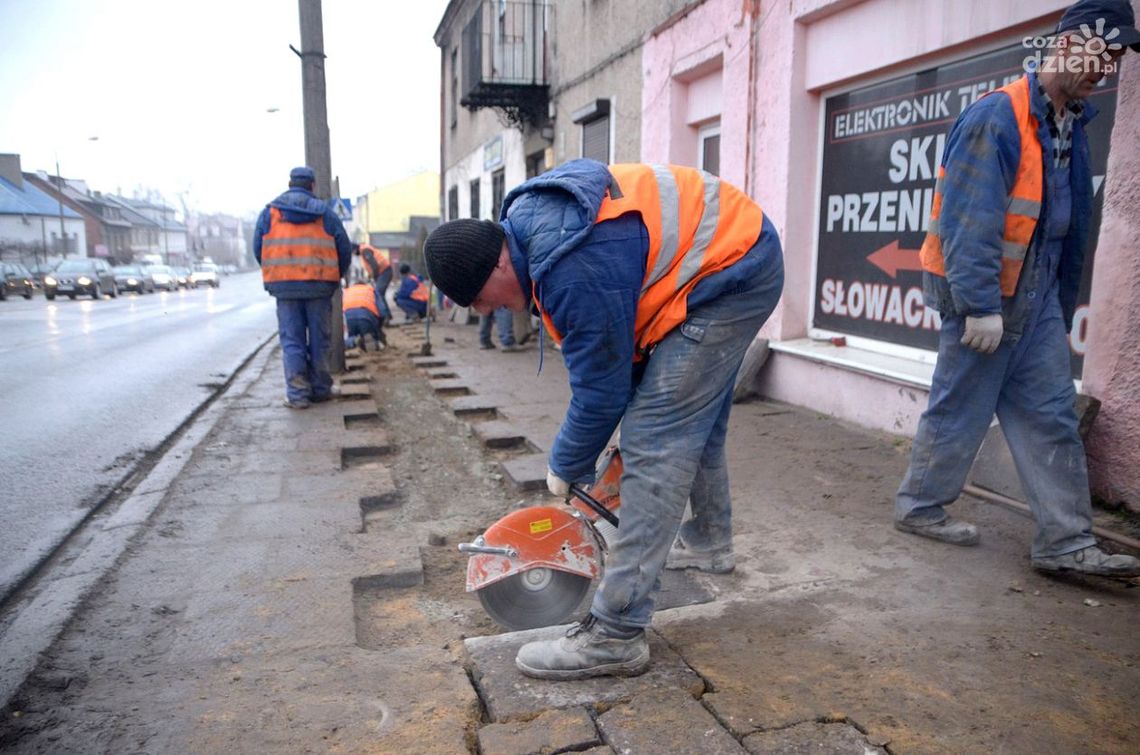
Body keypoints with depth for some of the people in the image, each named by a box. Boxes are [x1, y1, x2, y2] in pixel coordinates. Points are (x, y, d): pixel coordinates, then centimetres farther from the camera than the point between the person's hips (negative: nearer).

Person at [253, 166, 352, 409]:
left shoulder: (270, 212, 6)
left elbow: (258, 249, 5)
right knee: (319, 339, 9)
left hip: (284, 286, 0)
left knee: (292, 341, 5)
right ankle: (320, 389, 14)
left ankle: (297, 394, 0)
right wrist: (335, 278, 18)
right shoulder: (325, 212, 5)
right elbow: (344, 249, 4)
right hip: (319, 287, 0)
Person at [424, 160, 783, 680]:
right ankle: (707, 541, 47)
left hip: (729, 273, -11)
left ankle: (615, 637, -10)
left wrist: (566, 468, -3)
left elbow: (602, 389, -20)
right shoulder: (527, 218, 0)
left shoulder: (575, 270, -31)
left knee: (654, 444, -15)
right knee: (695, 419, 24)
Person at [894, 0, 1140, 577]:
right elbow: (969, 221, -22)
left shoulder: (1070, 124, 14)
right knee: (960, 411, 2)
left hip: (1036, 298, 9)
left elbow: (1070, 226, 18)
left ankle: (1066, 543, 12)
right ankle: (919, 507, 21)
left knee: (1051, 417, 6)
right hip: (984, 297, -8)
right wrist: (981, 306, -24)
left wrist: (1062, 307, 19)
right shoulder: (996, 119, -15)